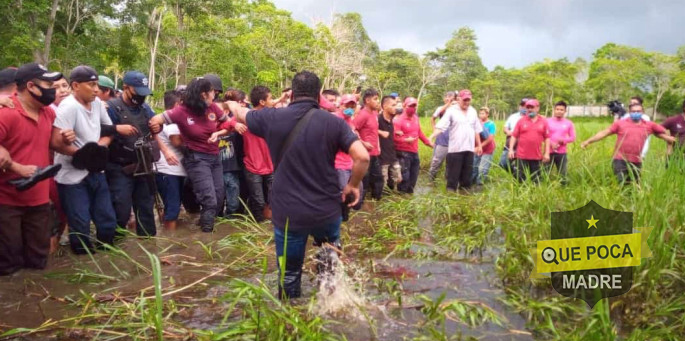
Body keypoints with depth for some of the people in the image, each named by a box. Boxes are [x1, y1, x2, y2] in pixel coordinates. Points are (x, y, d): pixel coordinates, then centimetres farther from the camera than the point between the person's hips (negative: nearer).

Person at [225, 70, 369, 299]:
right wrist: (352, 185, 2)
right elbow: (363, 157, -16)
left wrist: (232, 105, 42)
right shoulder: (333, 122, -6)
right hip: (326, 210, 1)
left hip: (288, 214, 0)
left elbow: (240, 114, 18)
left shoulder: (272, 118, -3)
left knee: (289, 274, 14)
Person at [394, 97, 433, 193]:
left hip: (414, 152, 8)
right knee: (404, 176, -10)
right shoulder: (398, 120, -12)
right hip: (403, 153, -8)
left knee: (414, 176, 15)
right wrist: (406, 140, -32)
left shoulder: (415, 118, 10)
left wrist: (428, 142, 29)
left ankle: (409, 193, 29)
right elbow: (394, 137, -20)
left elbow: (419, 132, 23)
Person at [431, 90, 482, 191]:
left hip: (469, 149, 5)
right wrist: (431, 137, -27)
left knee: (467, 174, 12)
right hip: (455, 149, -5)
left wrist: (479, 145, 19)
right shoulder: (451, 110, -5)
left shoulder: (473, 111, 12)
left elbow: (476, 130, 18)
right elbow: (441, 126, -14)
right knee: (453, 174, -2)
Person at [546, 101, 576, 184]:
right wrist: (551, 143, -15)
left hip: (562, 153, 1)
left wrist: (563, 140, -13)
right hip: (549, 152, -1)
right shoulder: (548, 121, 1)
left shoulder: (569, 123, 4)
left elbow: (573, 137, 5)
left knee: (562, 174, 8)